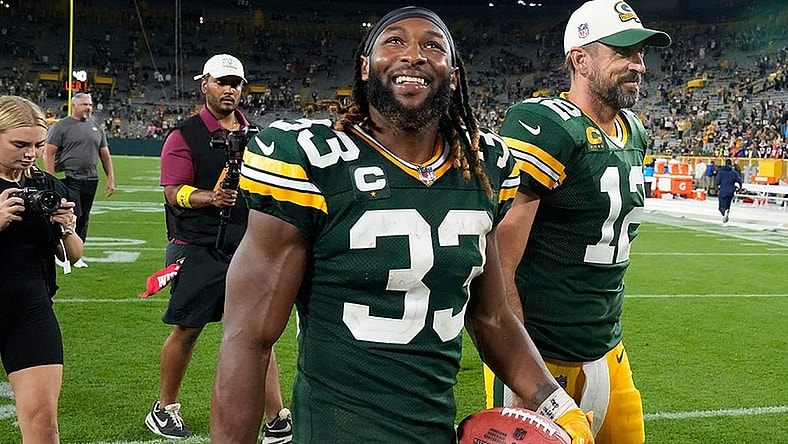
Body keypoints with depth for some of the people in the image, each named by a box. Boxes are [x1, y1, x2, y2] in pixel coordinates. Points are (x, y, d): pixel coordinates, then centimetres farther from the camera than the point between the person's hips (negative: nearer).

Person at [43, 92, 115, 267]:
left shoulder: (97, 128, 16)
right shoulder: (61, 126, -1)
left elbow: (105, 155, 20)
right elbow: (48, 154, -5)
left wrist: (111, 179, 11)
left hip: (90, 180, 5)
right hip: (68, 179, -5)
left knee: (84, 218, 8)